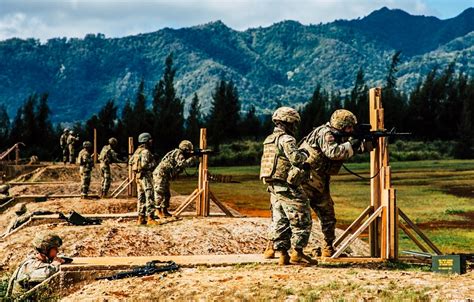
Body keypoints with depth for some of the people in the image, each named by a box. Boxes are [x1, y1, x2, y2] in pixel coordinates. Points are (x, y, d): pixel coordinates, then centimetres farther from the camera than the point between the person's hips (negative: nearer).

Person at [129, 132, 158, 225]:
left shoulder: (137, 151, 12)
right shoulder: (145, 152, -16)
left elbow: (130, 162, 16)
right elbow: (144, 165, -24)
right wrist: (153, 164, -10)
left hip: (138, 176, 9)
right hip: (146, 176, -9)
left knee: (141, 197, 11)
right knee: (149, 197, -7)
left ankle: (141, 218, 13)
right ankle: (150, 218, -10)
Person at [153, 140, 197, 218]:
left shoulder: (179, 154, 18)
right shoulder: (178, 153, -11)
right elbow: (183, 164, -23)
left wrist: (191, 156, 6)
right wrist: (192, 158, -11)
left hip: (164, 177, 10)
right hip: (160, 175, -10)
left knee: (166, 194, 13)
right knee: (160, 194, -9)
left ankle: (164, 212, 19)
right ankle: (159, 212, -9)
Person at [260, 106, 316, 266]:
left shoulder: (269, 140, 14)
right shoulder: (286, 139, -13)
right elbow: (296, 158, -24)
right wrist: (305, 154, -4)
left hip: (274, 188, 9)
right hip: (288, 188, -9)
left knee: (280, 222, 10)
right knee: (302, 220, -2)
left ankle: (283, 255, 11)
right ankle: (297, 253, -3)